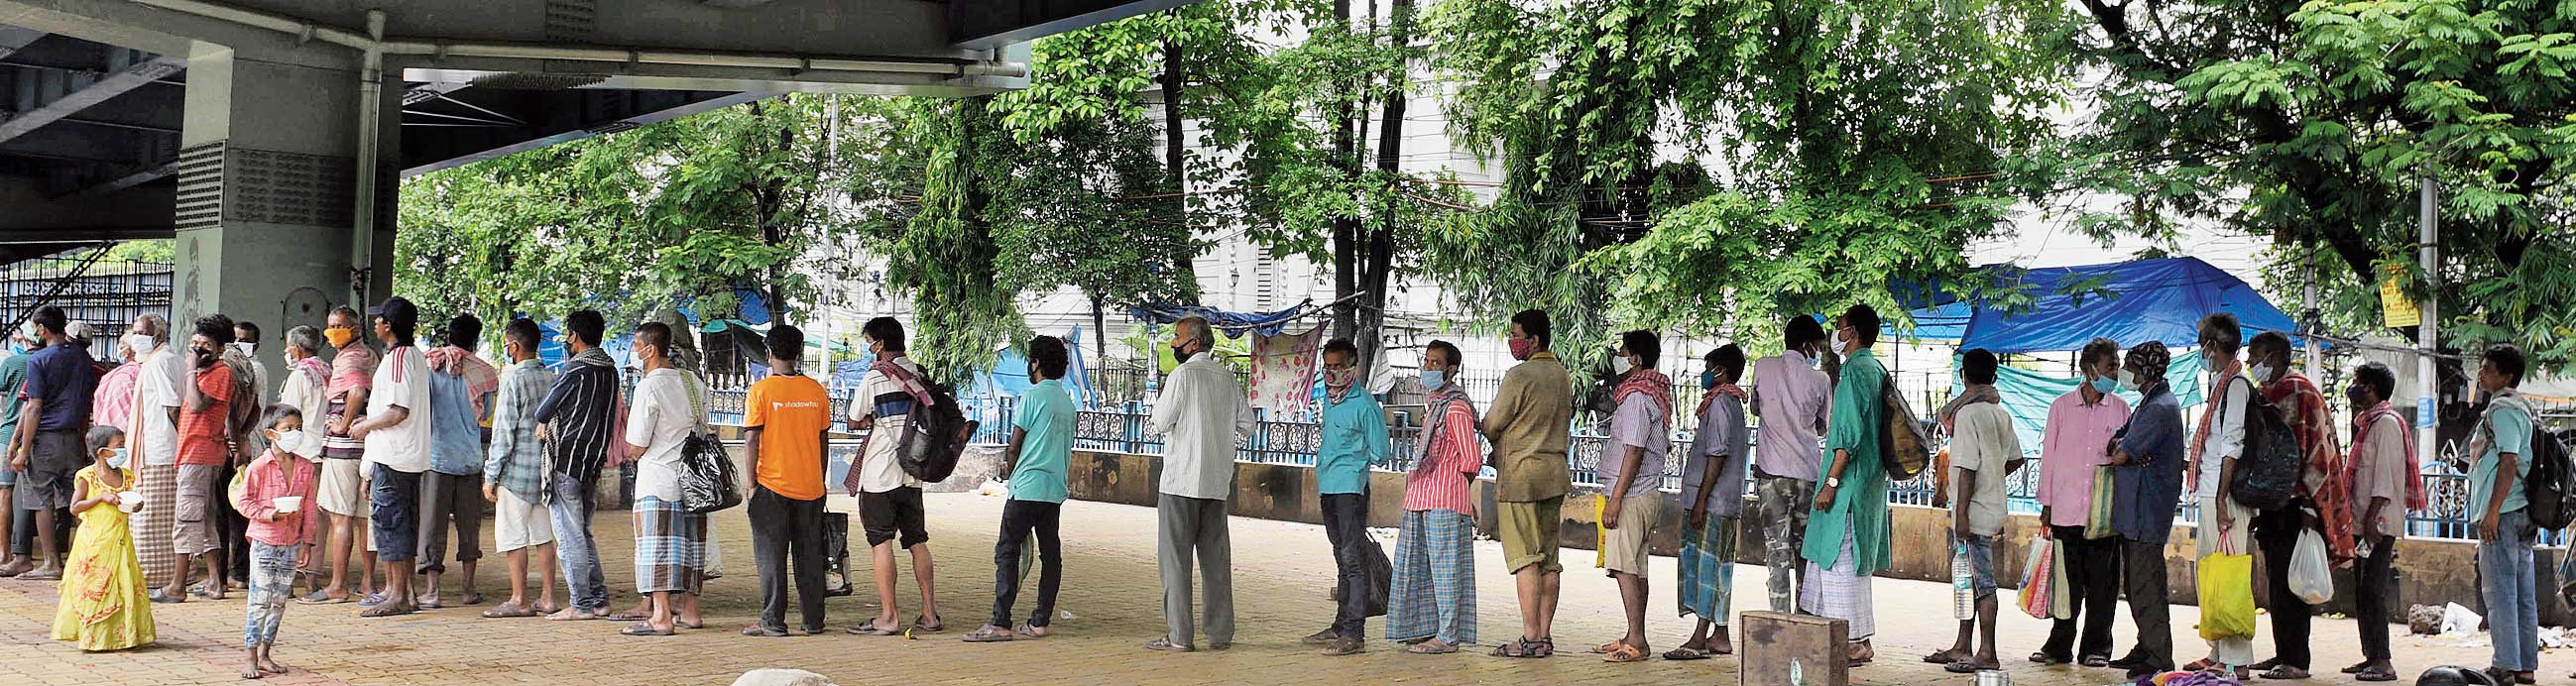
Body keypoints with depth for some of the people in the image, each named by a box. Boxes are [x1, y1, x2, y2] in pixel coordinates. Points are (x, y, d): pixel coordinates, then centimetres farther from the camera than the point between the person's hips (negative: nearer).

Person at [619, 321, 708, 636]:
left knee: (656, 548, -4)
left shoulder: (648, 387, -14)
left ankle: (661, 616, -7)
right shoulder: (694, 382, 7)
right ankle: (689, 610, 19)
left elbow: (637, 447, -12)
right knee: (689, 544, 13)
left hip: (657, 480, -7)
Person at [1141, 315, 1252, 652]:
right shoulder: (1228, 377, 10)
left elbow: (1159, 424, -9)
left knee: (1175, 558, -1)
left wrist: (1157, 410, 11)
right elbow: (1247, 426, 13)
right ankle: (1220, 633, 12)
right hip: (1217, 483, 6)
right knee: (1216, 557, 10)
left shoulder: (1183, 374, -9)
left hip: (1181, 480, -6)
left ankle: (1179, 635, -2)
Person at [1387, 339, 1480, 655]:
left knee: (1445, 567, -5)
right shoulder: (1432, 404, 17)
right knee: (1421, 567, 14)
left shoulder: (1456, 407, -13)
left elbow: (1472, 460, -14)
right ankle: (1429, 628, 23)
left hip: (1445, 501, -10)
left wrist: (1451, 484, -1)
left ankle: (1448, 636, -1)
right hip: (1422, 499, 10)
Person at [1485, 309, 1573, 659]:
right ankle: (1546, 635, 10)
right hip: (1555, 471, 8)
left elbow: (1491, 426, -8)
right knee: (1548, 559, 8)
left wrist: (1498, 447, 15)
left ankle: (1531, 637, -7)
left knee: (1525, 559, -6)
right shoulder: (1563, 375, 12)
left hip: (1520, 473, -8)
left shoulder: (1519, 376, -13)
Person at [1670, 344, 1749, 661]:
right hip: (1728, 501, 10)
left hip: (1712, 501, -10)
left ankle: (1699, 639, -8)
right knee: (1719, 565, 12)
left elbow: (1717, 455, -19)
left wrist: (1700, 501, -20)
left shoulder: (1719, 402, -12)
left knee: (1705, 563, -9)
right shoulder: (1734, 402, 18)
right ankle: (1720, 636, 16)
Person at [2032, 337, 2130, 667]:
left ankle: (2096, 647, 12)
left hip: (2104, 510, 0)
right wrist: (2046, 503, 6)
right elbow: (2048, 455, 7)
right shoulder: (2061, 406, 6)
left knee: (2101, 583, 2)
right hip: (2066, 509, 0)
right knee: (2067, 581, 4)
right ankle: (2060, 646, 13)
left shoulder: (2120, 409, 7)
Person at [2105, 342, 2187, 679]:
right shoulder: (2149, 403, 17)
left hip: (2147, 509, -10)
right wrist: (2120, 446, -9)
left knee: (2147, 586, -8)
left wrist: (2119, 450, 2)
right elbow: (2115, 443, 13)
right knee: (2135, 584, 16)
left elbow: (2120, 456, -20)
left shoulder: (2160, 408, -17)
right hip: (2133, 509, 10)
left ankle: (2159, 659, -4)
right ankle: (2146, 648, 24)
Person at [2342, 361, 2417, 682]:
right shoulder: (2367, 423, 20)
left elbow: (2385, 474, -18)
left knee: (2372, 591, -12)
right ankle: (2370, 656, 15)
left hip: (2380, 522, -10)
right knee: (2362, 592, 10)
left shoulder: (2387, 423, -10)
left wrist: (2372, 517, -23)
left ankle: (2382, 662, -12)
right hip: (2363, 522, 10)